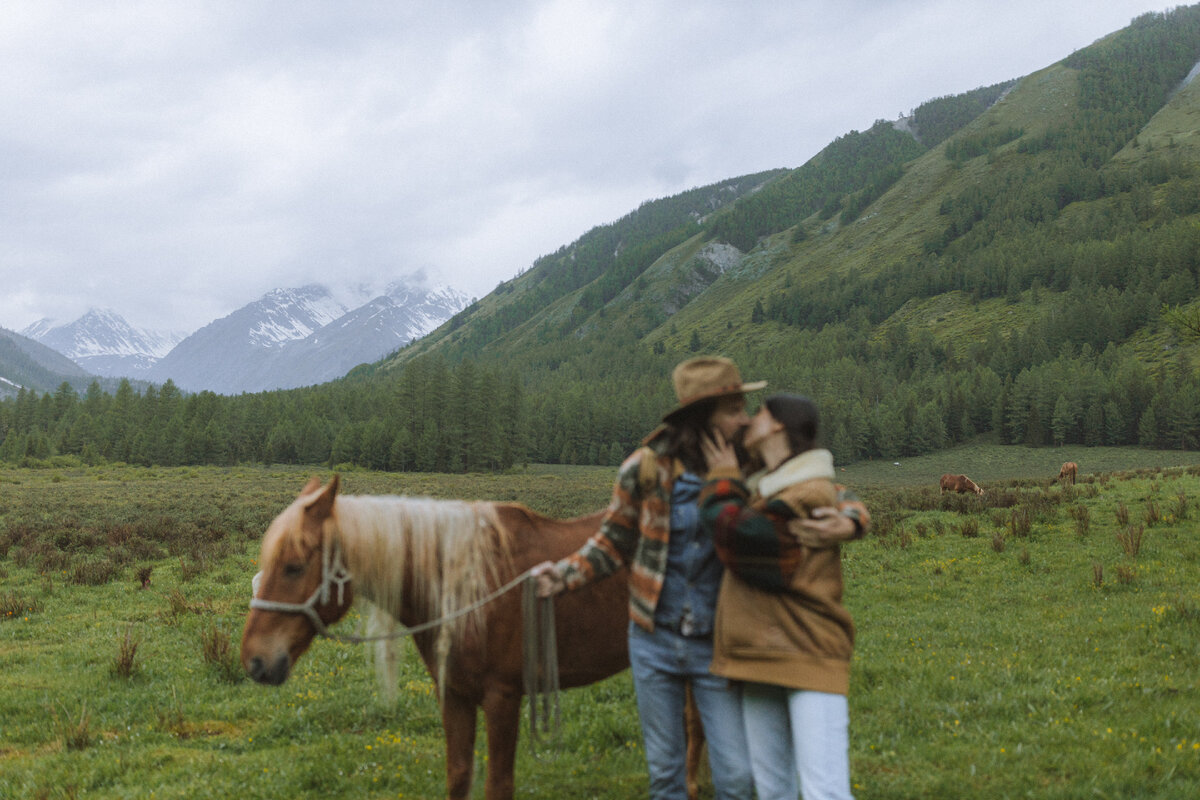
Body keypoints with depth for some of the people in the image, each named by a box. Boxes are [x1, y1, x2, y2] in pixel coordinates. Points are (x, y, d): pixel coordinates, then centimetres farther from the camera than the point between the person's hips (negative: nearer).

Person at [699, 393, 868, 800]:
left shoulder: (812, 495, -12)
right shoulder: (764, 487, 14)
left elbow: (729, 526, -15)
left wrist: (723, 475, 2)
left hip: (810, 659, -8)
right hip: (761, 657, 8)